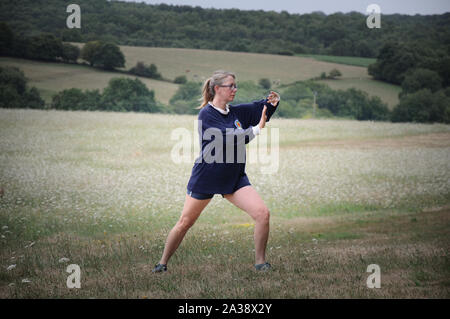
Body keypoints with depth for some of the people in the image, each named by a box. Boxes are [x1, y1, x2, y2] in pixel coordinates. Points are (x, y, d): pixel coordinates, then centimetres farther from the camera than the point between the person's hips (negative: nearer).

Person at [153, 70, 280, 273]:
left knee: (263, 213, -12)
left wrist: (272, 101, -9)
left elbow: (260, 108, 14)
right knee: (185, 223, 4)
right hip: (205, 178, -5)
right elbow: (228, 139, -24)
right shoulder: (206, 114, -13)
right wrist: (257, 129, -24)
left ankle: (260, 263, 1)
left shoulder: (236, 112, 5)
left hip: (234, 178, 5)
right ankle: (163, 263, 22)